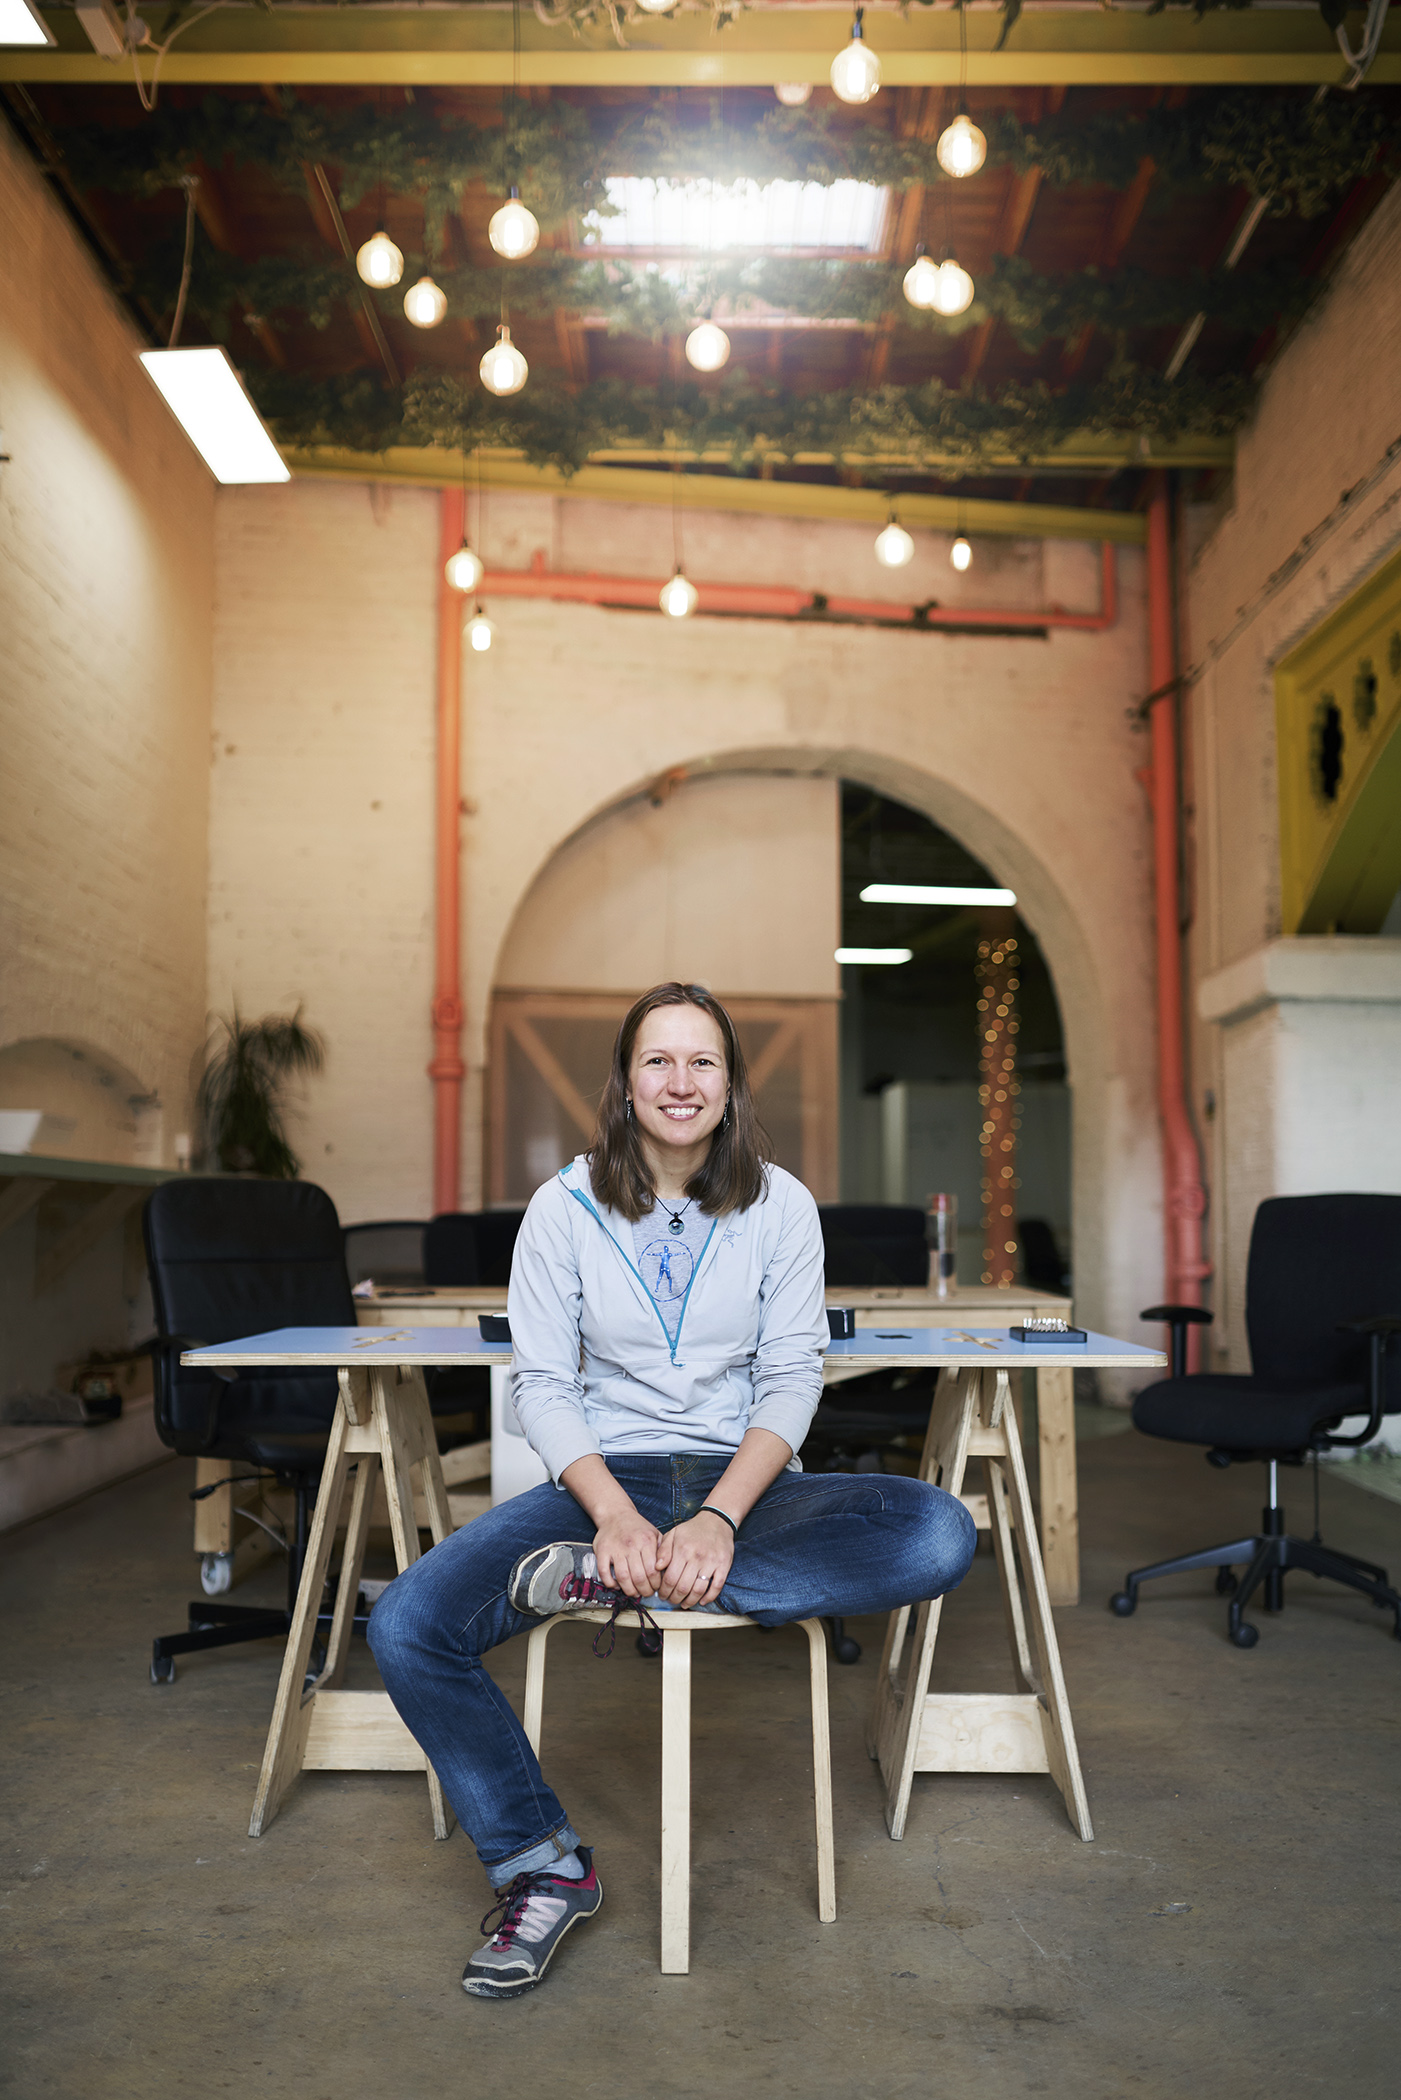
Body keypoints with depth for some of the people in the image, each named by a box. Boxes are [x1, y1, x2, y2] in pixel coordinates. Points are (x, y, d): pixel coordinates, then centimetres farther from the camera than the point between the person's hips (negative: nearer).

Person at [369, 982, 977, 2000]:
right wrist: (616, 1514, -21)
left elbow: (792, 1379, -4)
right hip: (604, 1475, 0)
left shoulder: (780, 1204, 0)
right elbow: (542, 1381, -4)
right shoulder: (565, 1207, -1)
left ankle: (610, 1583, -23)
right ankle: (544, 1866, -2)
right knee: (407, 1628, -23)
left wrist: (719, 1519, -20)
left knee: (939, 1533, -28)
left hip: (745, 1478, 1)